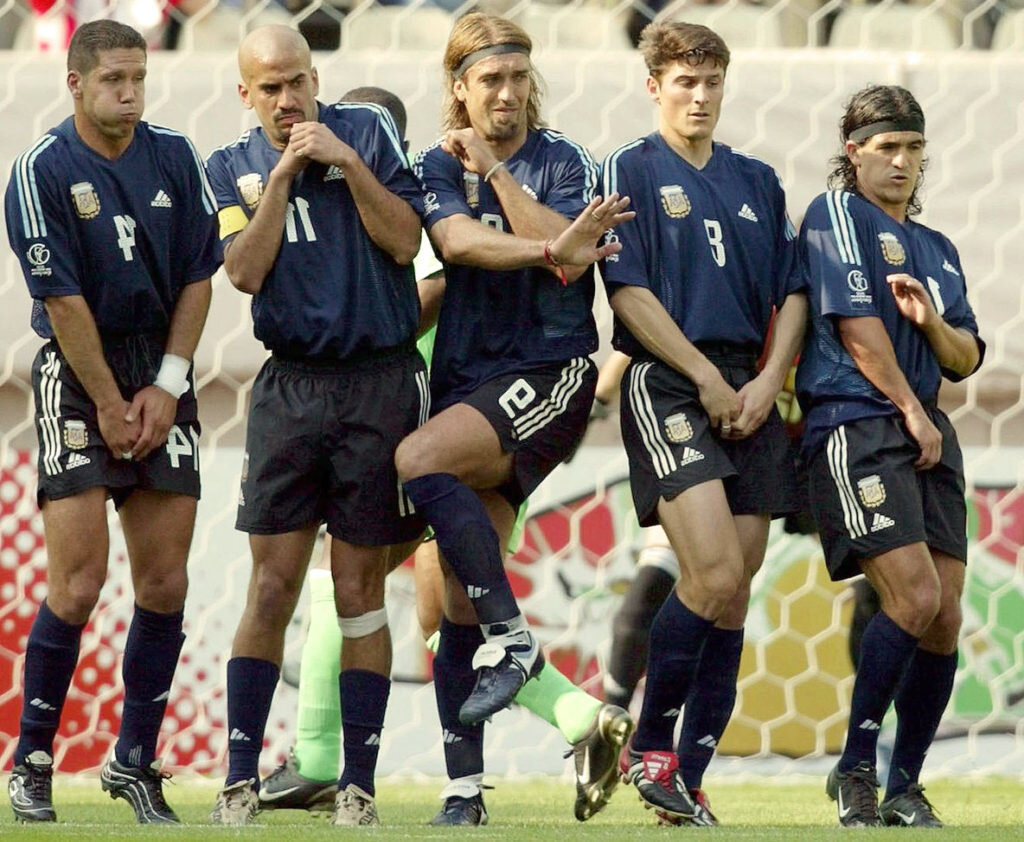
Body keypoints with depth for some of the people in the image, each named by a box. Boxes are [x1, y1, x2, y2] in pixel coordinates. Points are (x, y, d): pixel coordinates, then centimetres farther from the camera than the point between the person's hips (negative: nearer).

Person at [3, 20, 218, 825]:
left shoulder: (175, 158, 4)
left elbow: (198, 278, 6)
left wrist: (166, 386, -3)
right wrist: (110, 405, -10)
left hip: (162, 373, 4)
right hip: (77, 374, -4)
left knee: (165, 584, 1)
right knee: (78, 584, -11)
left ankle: (136, 760, 11)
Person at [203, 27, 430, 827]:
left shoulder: (366, 130, 2)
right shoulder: (232, 168, 8)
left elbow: (405, 241, -6)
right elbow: (245, 270, -5)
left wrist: (346, 161, -13)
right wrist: (283, 176, -10)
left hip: (380, 384, -2)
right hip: (290, 390, 2)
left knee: (360, 588, 1)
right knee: (273, 587, -3)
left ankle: (358, 785, 5)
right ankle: (240, 781, 2)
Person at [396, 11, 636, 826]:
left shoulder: (561, 161, 5)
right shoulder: (437, 167, 10)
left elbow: (568, 253, -12)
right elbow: (457, 239, -10)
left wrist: (497, 173, -12)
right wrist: (550, 249, -18)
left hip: (550, 371, -4)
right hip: (467, 378, 4)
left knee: (420, 460, -31)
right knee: (460, 602, -1)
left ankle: (511, 637, -25)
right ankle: (464, 789, 3)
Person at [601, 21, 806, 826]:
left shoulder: (758, 182, 17)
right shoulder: (630, 172, 2)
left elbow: (792, 292, 14)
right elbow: (629, 293, -6)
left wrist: (767, 382, -2)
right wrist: (706, 377, -11)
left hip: (749, 390, 5)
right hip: (667, 385, -5)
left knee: (734, 595, 0)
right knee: (713, 574, -21)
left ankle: (688, 783, 4)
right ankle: (649, 746, -5)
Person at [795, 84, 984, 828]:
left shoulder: (937, 250, 22)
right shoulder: (838, 214, 0)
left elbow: (966, 359, 18)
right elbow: (855, 324, -8)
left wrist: (931, 321, -4)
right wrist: (912, 411, -5)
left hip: (927, 433, 7)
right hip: (856, 425, -7)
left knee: (946, 617, -2)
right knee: (915, 598, -19)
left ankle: (905, 785, 9)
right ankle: (856, 768, -6)